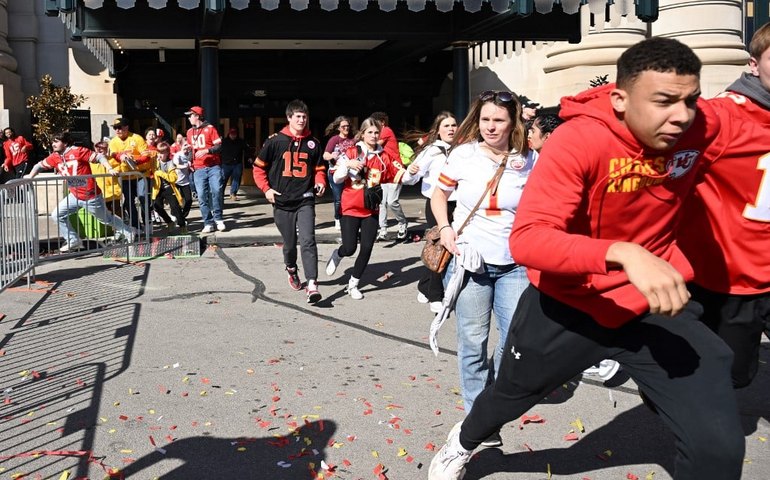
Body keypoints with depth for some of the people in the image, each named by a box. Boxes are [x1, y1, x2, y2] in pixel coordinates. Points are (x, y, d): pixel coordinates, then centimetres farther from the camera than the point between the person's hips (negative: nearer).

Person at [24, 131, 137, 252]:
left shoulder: (78, 151, -17)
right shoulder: (55, 157, 1)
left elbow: (99, 157, -16)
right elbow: (40, 165, 14)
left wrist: (110, 169, -27)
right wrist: (30, 176, 3)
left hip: (91, 196, -6)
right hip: (74, 196, 6)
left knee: (106, 218, 9)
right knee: (57, 215, 1)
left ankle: (129, 232, 30)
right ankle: (73, 241, 11)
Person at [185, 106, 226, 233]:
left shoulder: (210, 128, 0)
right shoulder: (190, 132, 16)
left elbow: (219, 146, -5)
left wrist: (206, 151, -18)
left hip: (213, 167, -4)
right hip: (199, 169, 4)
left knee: (216, 191, -16)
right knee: (202, 196, -3)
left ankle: (218, 219, 0)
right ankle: (208, 223, 1)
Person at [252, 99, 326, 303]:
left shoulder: (313, 143, 5)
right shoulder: (275, 141, -1)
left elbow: (319, 168, 17)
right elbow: (259, 167, 5)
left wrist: (320, 182, -3)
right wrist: (266, 188, -5)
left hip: (305, 200, 0)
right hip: (282, 202, 0)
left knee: (308, 241, -15)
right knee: (289, 243, 12)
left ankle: (312, 285, -20)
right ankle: (291, 269, 44)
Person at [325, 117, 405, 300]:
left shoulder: (384, 156, 2)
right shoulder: (351, 152, -5)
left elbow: (398, 176, 2)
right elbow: (337, 179, -6)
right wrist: (347, 165, -23)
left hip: (371, 210, 3)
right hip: (350, 208, -3)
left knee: (367, 248, -1)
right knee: (350, 248, -6)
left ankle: (353, 284, 17)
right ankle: (337, 255, 32)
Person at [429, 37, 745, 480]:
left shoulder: (703, 126, -14)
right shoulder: (579, 140, -28)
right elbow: (527, 239, -39)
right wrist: (622, 253, -51)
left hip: (654, 303, 3)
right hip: (569, 301, -2)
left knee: (720, 444, -11)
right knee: (509, 394, 24)